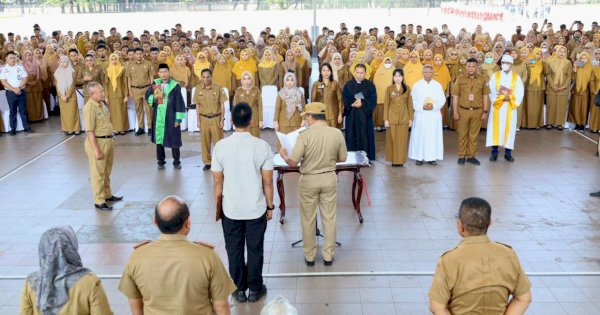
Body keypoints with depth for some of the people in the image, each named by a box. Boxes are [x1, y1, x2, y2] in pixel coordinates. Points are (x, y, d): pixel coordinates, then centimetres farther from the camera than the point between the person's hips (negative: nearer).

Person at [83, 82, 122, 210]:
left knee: (106, 171, 21)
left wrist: (111, 140, 19)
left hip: (108, 140, 9)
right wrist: (96, 150, -23)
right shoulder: (89, 108, -19)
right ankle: (99, 201, 11)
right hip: (97, 142, -9)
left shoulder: (101, 103, 8)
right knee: (98, 173, 2)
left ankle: (107, 195, 35)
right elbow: (89, 131, -21)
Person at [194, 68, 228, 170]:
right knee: (205, 141, 8)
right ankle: (207, 162, 19)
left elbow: (222, 105, -3)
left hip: (216, 118, -2)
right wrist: (198, 120, 2)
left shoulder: (218, 88, -8)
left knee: (218, 141, 3)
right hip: (204, 119, 2)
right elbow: (197, 106, 4)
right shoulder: (198, 88, -2)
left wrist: (222, 119, -5)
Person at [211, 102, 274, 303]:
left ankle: (239, 290, 27)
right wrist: (270, 206, 5)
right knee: (255, 249, 14)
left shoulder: (220, 146, -11)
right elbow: (267, 182, -8)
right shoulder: (262, 146, -13)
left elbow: (217, 181, -5)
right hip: (256, 209, -1)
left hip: (230, 209, 1)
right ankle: (255, 289, 27)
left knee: (234, 250, 16)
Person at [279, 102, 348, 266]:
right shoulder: (337, 133, -8)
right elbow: (342, 158, 3)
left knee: (308, 220, 13)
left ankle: (309, 256, 24)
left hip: (309, 180, -2)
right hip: (329, 178, 3)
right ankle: (328, 256, 22)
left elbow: (292, 162, -18)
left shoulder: (305, 135, -18)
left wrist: (283, 155, 3)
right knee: (329, 218, 13)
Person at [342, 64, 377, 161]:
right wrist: (352, 104, -19)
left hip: (365, 115, 0)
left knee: (365, 136, 2)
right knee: (352, 137, 2)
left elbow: (373, 100, -3)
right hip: (352, 115, 0)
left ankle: (366, 158, 8)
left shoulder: (370, 85, 4)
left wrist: (362, 104, -18)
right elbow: (345, 100, 0)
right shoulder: (348, 85, 6)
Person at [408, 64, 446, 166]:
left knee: (433, 136, 3)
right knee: (420, 136, 0)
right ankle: (419, 157, 7)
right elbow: (412, 100, -2)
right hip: (420, 115, -1)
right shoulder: (416, 85, 2)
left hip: (434, 115, 1)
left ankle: (432, 157, 10)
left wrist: (434, 106, -14)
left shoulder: (438, 85, 5)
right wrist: (421, 107, -16)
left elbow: (442, 100, 2)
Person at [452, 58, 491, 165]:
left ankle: (471, 156, 19)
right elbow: (455, 96, -1)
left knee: (474, 135, 8)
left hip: (477, 111, 1)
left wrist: (485, 111, 0)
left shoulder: (483, 79, 0)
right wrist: (455, 112, -5)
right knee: (462, 134, 7)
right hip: (463, 111, -1)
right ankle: (462, 156, 16)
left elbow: (485, 96, 3)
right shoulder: (460, 79, -1)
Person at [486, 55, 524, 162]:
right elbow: (491, 91, -6)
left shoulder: (516, 77, 3)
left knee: (509, 128, 3)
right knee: (495, 128, -1)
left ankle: (508, 153, 11)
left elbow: (519, 93, -4)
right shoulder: (495, 76, 2)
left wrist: (509, 98, -19)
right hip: (497, 107, 0)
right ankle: (494, 152, 6)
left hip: (510, 107, 1)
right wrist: (502, 97, -17)